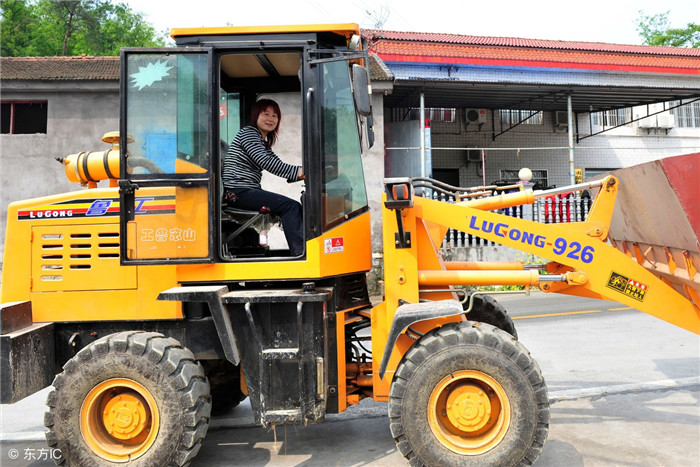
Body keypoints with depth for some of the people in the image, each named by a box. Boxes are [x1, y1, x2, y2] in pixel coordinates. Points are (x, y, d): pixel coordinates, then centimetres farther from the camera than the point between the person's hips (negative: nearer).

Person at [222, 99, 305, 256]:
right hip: (238, 192, -9)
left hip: (248, 192, 9)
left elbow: (280, 167, 15)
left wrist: (304, 173, -2)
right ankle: (300, 254, -27)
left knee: (296, 208, -6)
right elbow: (265, 162, -20)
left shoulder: (263, 143, 25)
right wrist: (298, 172, -26)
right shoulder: (248, 132, -4)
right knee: (290, 206, -22)